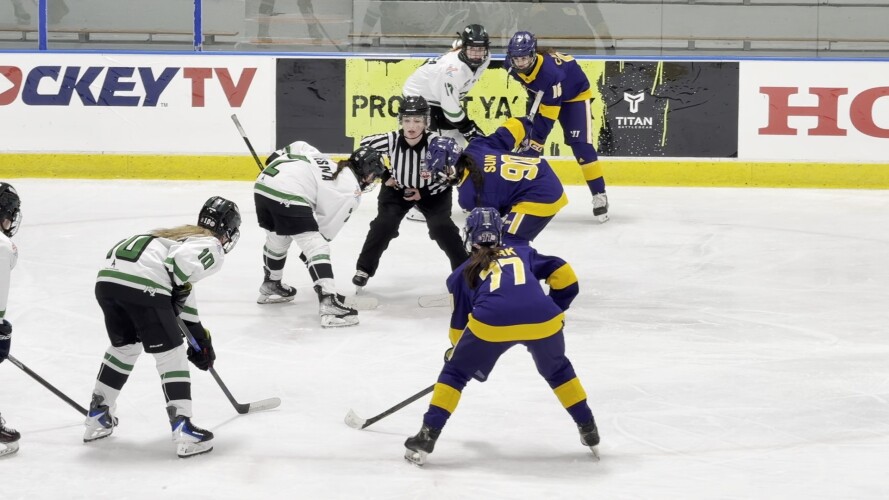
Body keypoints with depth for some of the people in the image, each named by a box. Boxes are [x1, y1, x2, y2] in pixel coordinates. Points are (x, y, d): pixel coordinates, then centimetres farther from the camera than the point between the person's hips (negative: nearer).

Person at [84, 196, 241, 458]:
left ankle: (97, 418, 35)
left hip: (107, 277, 8)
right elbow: (181, 261, -14)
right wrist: (178, 288, 2)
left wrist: (199, 336, 41)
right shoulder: (212, 248, 9)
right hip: (141, 283, -8)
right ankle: (183, 432, -1)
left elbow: (182, 287, 39)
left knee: (124, 346, 29)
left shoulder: (185, 235, 35)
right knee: (171, 354, 3)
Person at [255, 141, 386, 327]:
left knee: (277, 237, 32)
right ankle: (328, 303, -18)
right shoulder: (352, 191, 9)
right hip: (289, 195, -8)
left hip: (263, 184, 8)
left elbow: (296, 147, 21)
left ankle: (270, 286, 52)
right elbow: (328, 226, 11)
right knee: (316, 247, -6)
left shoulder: (323, 160, 28)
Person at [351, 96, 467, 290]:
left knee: (442, 227, -14)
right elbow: (364, 145, -7)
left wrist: (425, 192, -18)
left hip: (432, 191, -1)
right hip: (396, 189, 1)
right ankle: (364, 269, 3)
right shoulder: (391, 140, -27)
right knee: (384, 225, -12)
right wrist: (384, 175, -8)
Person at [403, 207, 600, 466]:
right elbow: (564, 275, 21)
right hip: (542, 320, 2)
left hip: (491, 323, -2)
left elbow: (460, 323, 30)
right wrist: (557, 308, 34)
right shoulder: (523, 252, 31)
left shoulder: (464, 272, 28)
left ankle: (427, 436, 13)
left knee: (455, 371, 20)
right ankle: (589, 430, 30)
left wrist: (466, 357, 45)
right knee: (557, 370, 31)